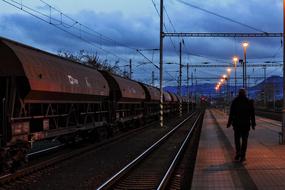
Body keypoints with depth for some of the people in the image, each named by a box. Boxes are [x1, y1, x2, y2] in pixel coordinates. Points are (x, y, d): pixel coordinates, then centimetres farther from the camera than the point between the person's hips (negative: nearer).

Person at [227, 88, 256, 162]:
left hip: (237, 123, 0)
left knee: (237, 139, 13)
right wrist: (253, 124, 6)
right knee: (244, 140, 6)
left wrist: (229, 123, 2)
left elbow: (231, 113, -3)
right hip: (246, 124, 0)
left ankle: (238, 153, 1)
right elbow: (252, 114, 1)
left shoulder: (235, 101, -2)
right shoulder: (249, 102, 1)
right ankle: (242, 156, 2)